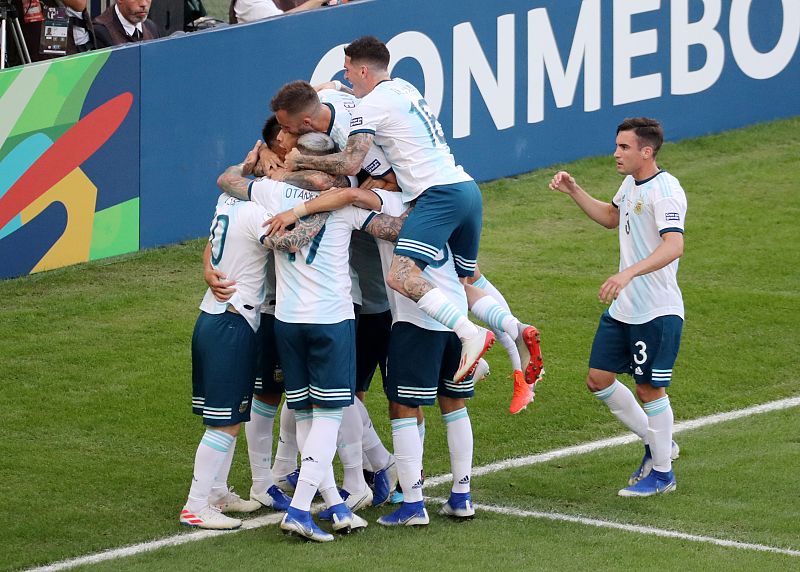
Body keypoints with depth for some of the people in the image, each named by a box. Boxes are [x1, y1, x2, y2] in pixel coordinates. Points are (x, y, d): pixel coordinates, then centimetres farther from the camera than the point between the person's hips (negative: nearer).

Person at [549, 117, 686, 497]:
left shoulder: (665, 191, -20)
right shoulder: (631, 184, 9)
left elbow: (674, 246, -34)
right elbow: (610, 217, 30)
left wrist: (628, 274, -45)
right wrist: (573, 191, 18)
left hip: (657, 312, -9)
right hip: (622, 308, 9)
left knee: (650, 388, 0)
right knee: (599, 380, 10)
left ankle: (662, 473, 16)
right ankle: (657, 443, 27)